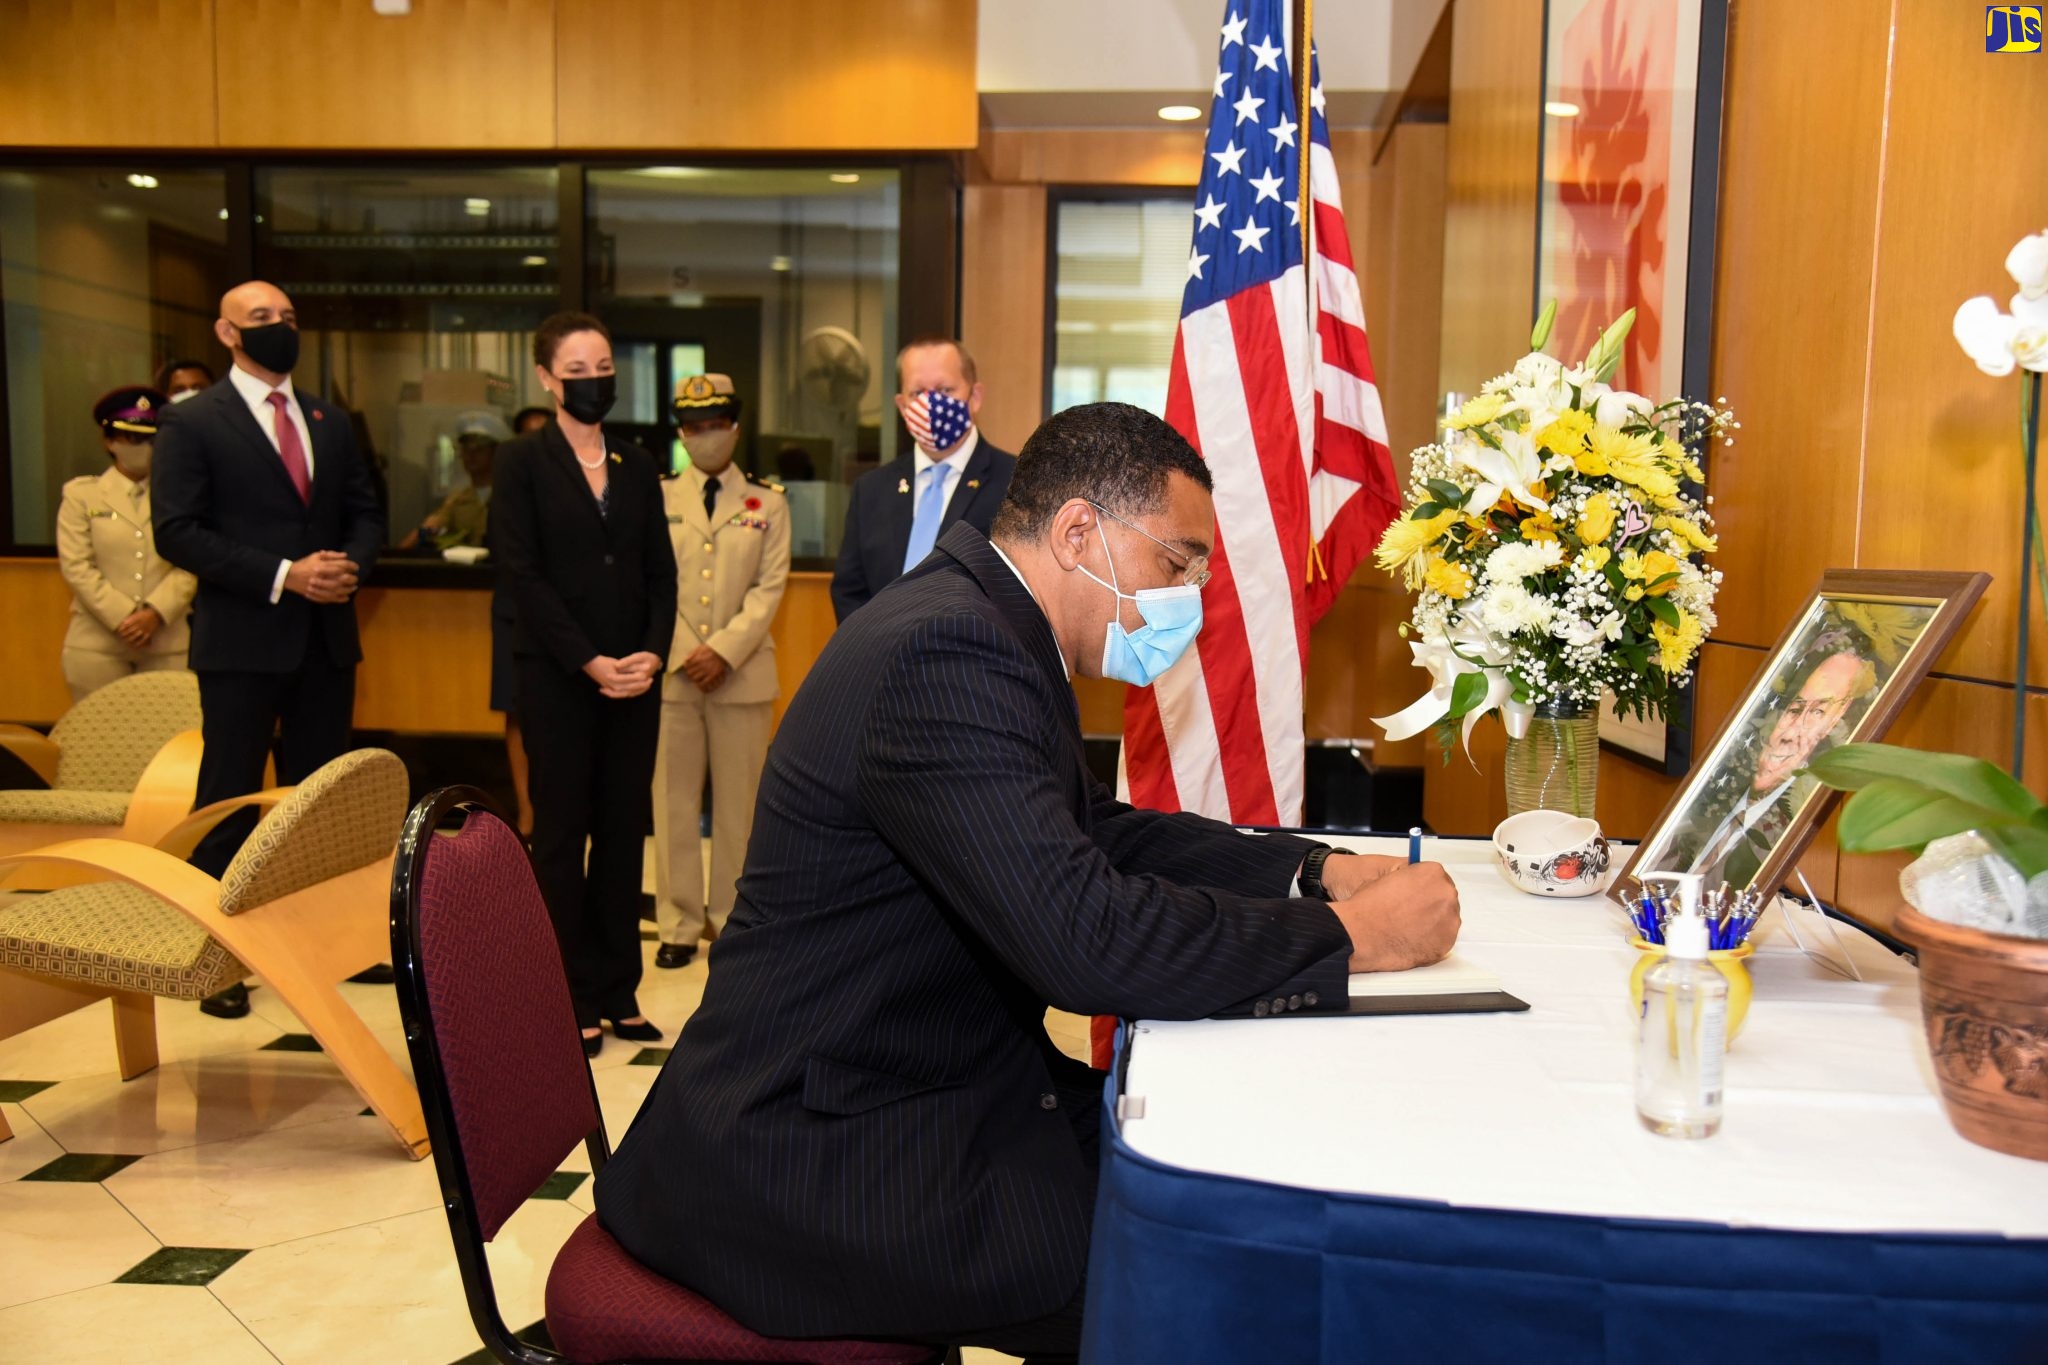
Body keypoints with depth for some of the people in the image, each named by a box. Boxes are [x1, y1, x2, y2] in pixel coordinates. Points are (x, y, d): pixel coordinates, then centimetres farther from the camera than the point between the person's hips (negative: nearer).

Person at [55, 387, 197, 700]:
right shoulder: (80, 494, 9)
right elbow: (76, 566, 0)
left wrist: (156, 613, -13)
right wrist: (121, 618, -10)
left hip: (169, 642, 1)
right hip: (97, 644, 0)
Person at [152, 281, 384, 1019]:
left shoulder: (331, 421, 13)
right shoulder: (190, 422, -4)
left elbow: (364, 511, 14)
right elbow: (177, 531, -11)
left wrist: (351, 565, -8)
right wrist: (283, 576, -18)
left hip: (326, 636, 5)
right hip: (242, 639, -5)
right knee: (230, 800, 2)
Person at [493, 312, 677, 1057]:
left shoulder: (637, 465, 12)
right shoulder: (522, 460, 0)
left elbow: (661, 570, 9)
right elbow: (524, 574, -8)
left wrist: (652, 652, -7)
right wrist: (589, 661, -15)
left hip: (635, 674, 4)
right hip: (557, 675, -4)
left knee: (624, 831, 7)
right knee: (561, 834, 3)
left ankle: (617, 991, 16)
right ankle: (571, 998, 12)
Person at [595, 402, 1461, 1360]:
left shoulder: (986, 623, 7)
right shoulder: (950, 651, -25)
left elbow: (1095, 833, 15)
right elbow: (1092, 941, -31)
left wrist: (1313, 871, 4)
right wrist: (1352, 934, -19)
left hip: (924, 1084, 10)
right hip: (817, 1148, -10)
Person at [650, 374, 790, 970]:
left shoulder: (768, 502, 7)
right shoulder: (656, 499, 8)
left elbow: (769, 588, 0)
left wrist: (725, 650, -12)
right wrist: (685, 653, -9)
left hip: (743, 672, 0)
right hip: (671, 671, 0)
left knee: (739, 801, 5)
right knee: (674, 801, 3)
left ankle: (733, 919, 15)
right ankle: (678, 925, 11)